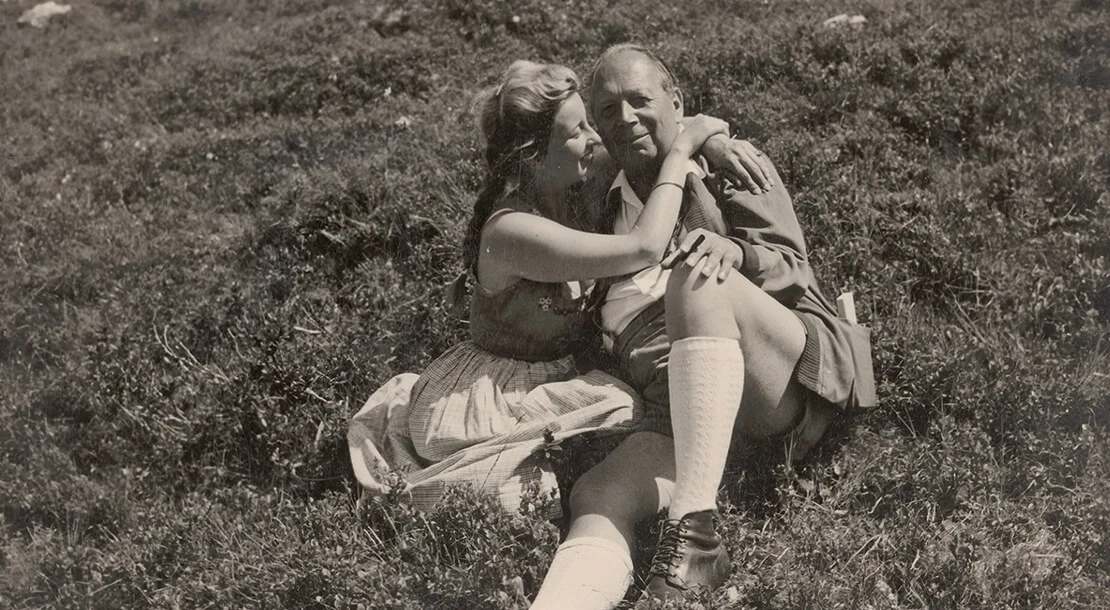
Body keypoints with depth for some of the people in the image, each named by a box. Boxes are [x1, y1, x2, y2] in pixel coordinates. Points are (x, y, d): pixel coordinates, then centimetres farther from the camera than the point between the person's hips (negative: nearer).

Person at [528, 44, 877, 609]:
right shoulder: (609, 208, 23)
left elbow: (792, 270, 0)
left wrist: (735, 253, -22)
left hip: (789, 380, -3)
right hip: (684, 413, 3)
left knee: (697, 284, -33)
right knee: (595, 497, -27)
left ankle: (694, 530, -43)